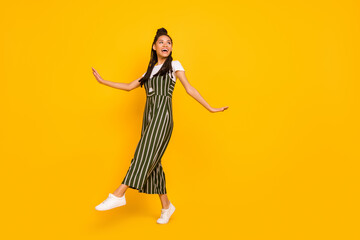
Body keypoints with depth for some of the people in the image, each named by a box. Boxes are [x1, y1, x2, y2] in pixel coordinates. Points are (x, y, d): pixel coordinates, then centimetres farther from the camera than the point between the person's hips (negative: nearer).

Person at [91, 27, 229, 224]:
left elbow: (189, 89, 4)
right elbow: (129, 86, 23)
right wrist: (102, 81, 20)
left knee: (146, 152, -17)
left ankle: (118, 195, -22)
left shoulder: (174, 65, 10)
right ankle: (166, 206, 10)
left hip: (163, 114, -6)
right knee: (152, 160, 2)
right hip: (149, 114, 6)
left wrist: (210, 108, -3)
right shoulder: (150, 71, 24)